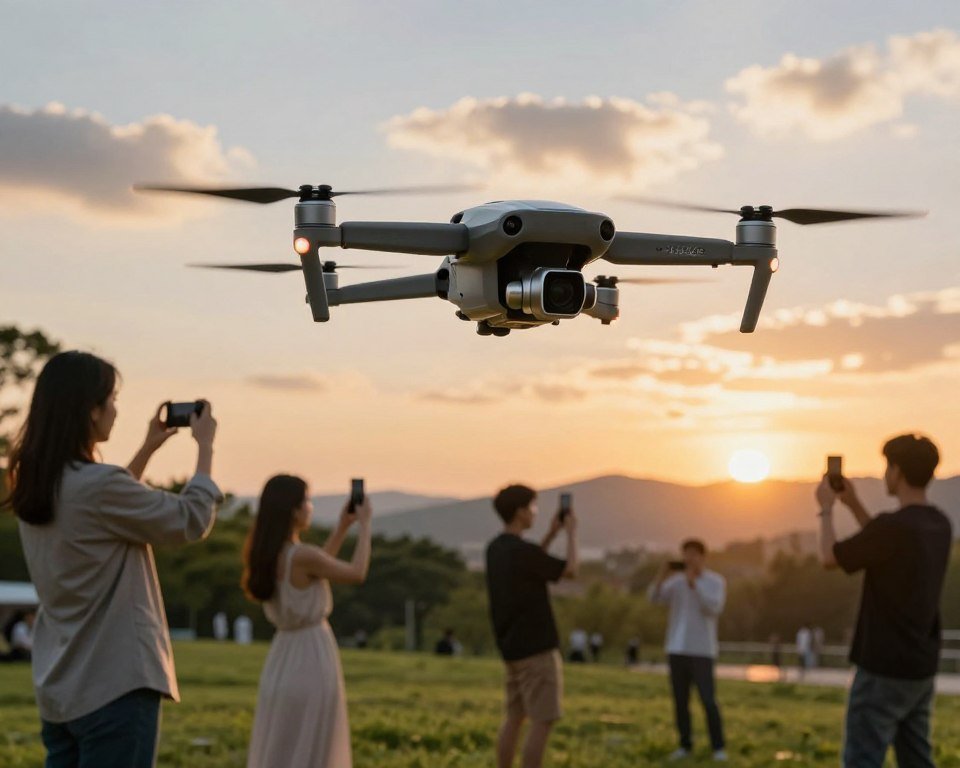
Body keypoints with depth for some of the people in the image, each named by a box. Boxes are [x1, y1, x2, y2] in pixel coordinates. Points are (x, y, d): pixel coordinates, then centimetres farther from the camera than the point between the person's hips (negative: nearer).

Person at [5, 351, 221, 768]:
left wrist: (147, 450, 27)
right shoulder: (97, 484, -19)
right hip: (114, 684, -9)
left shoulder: (35, 486, 7)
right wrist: (205, 446, 5)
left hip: (58, 686, 9)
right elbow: (192, 521, -7)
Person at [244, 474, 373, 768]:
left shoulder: (267, 555, 5)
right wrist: (364, 525, 6)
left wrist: (342, 528, 22)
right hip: (311, 658, -8)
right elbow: (357, 574, -5)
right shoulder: (301, 555, -19)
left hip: (283, 656, 8)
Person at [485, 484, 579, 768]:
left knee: (514, 717, 13)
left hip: (513, 647, 9)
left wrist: (551, 535, 20)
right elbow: (570, 570, -8)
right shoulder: (522, 550, -18)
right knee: (543, 720, -6)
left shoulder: (496, 548, 8)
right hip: (536, 648, -9)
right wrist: (571, 533, 6)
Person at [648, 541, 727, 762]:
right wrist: (661, 577, -23)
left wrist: (694, 583, -25)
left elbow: (713, 608, -20)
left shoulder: (716, 582, -3)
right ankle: (685, 746, 15)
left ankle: (718, 747, 0)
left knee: (708, 701, -10)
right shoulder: (676, 581, 7)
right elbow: (654, 598, -6)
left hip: (701, 650, -4)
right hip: (677, 648, 4)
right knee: (680, 700, 5)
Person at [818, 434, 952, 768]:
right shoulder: (939, 525, 5)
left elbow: (830, 558, -8)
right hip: (921, 668, 8)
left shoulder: (893, 525, -21)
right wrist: (853, 503, 21)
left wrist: (826, 508, 7)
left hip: (884, 668, -8)